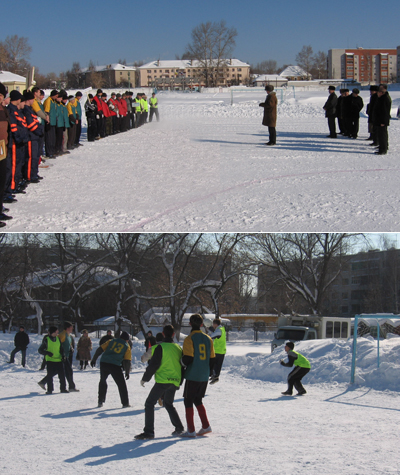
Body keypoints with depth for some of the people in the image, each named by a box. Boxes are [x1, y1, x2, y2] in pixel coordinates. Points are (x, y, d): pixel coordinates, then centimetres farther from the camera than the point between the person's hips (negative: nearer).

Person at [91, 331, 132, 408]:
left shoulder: (111, 341, 19)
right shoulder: (127, 346, 13)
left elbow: (100, 349, 12)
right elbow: (127, 361, 5)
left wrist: (94, 360, 16)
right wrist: (127, 372, 10)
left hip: (103, 363, 3)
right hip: (115, 366, -3)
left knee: (103, 381, 23)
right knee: (121, 384, 9)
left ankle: (100, 401, 22)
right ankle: (125, 403, 7)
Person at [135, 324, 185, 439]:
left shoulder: (160, 347, -9)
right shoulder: (178, 348, 10)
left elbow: (153, 365, -11)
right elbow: (182, 366, 17)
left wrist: (145, 378, 1)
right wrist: (179, 382, 27)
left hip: (162, 380, -6)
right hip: (175, 381, 7)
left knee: (149, 404, -2)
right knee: (168, 404, 26)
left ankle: (148, 431, -12)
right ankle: (179, 428, 26)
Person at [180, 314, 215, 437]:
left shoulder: (189, 339, -12)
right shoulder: (208, 339, 7)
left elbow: (187, 359, -17)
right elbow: (212, 359, 10)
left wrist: (183, 362, 6)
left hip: (192, 376, -6)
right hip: (204, 377, 6)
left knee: (188, 401, 3)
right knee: (198, 400, 20)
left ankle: (191, 430, 0)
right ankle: (206, 426, 15)